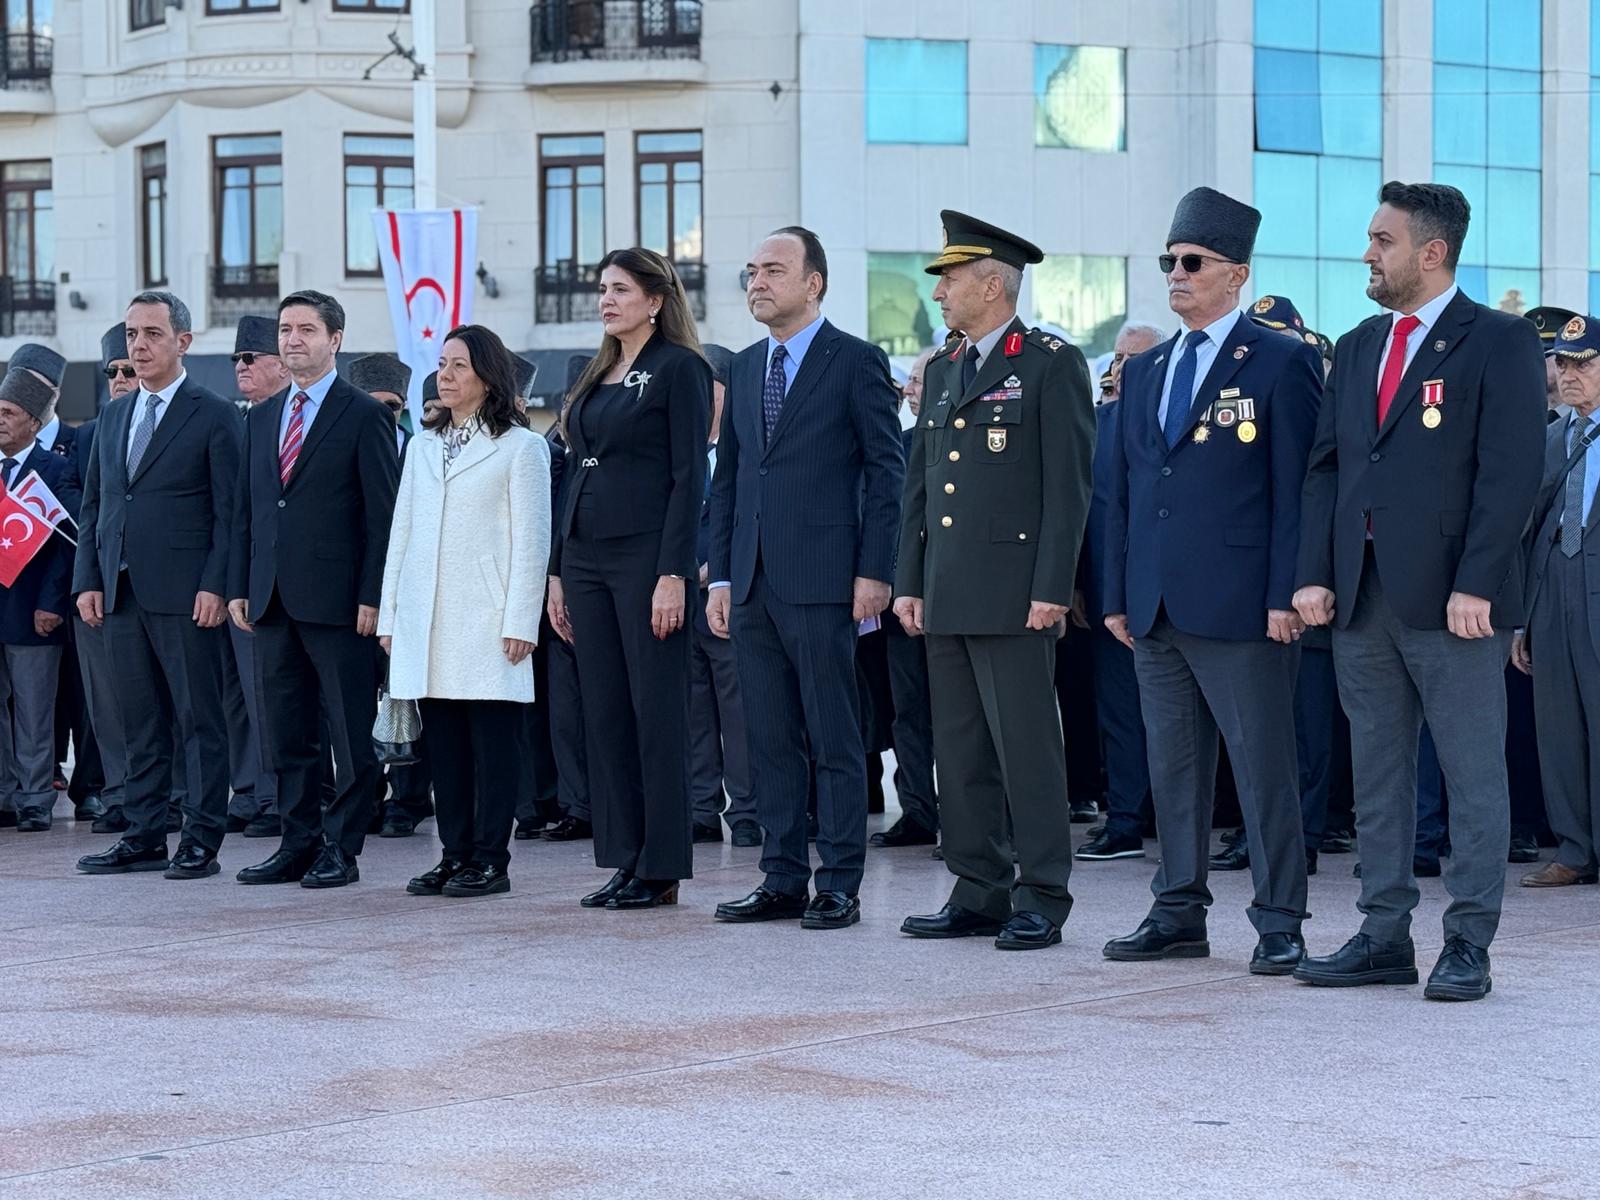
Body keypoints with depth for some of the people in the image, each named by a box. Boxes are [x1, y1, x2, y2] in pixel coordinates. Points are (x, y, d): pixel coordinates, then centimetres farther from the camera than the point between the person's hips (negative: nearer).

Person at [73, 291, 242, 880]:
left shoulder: (214, 416, -2)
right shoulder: (114, 416, 17)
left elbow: (230, 511, -7)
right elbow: (93, 503, 18)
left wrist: (216, 585, -15)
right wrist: (88, 579, 8)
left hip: (185, 594, -6)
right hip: (121, 590, 6)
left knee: (199, 719, -2)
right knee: (140, 723, 10)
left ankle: (202, 841, 1)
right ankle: (144, 837, 15)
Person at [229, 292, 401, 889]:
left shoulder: (365, 415, -3)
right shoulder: (261, 417, 16)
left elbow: (383, 513, -7)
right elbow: (246, 509, 18)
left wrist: (372, 596, -13)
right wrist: (239, 587, 9)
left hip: (336, 601, -6)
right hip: (273, 600, 6)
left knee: (350, 733, -2)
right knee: (286, 733, 10)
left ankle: (340, 850, 4)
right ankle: (298, 844, 17)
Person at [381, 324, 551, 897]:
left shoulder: (520, 446, 0)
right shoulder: (423, 444, 18)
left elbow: (531, 541, -4)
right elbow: (401, 530, 17)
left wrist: (521, 623, -11)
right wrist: (389, 614, 11)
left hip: (487, 620, -5)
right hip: (426, 622, 5)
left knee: (492, 741, -3)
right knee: (442, 743, 6)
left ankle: (490, 859, 0)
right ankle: (455, 854, 12)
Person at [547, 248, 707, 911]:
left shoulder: (679, 369, -6)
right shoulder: (594, 378, 17)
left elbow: (688, 477, -12)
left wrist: (674, 574, -18)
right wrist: (558, 571, 14)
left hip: (647, 555, -8)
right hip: (587, 557, 8)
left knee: (656, 712, -4)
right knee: (605, 714, 8)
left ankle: (661, 868, 0)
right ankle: (624, 860, 13)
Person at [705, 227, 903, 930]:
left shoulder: (856, 362, -2)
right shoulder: (743, 368, 16)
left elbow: (887, 470, -5)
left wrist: (874, 571, -12)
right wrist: (721, 576, 11)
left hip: (821, 581, -6)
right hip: (753, 582, 6)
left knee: (834, 740, -2)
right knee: (770, 740, 9)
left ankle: (839, 886, 2)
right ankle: (783, 880, 15)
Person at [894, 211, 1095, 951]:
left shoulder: (1051, 364, -5)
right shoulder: (942, 370, 17)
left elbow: (1068, 484, -10)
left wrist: (1052, 588, -15)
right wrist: (909, 582, 13)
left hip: (1013, 597, -8)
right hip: (947, 598, 8)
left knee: (1027, 750, -5)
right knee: (959, 752, 9)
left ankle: (1041, 900, -1)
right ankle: (979, 895, 15)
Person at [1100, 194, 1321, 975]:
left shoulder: (1281, 364, -3)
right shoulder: (1144, 371, 17)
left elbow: (1296, 489, -8)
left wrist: (1286, 595, -14)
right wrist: (1118, 595, 12)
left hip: (1240, 610, -6)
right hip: (1157, 610, 7)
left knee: (1264, 768, -3)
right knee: (1172, 767, 11)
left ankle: (1279, 923, 2)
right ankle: (1178, 913, 18)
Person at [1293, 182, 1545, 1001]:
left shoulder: (1499, 343, -4)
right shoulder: (1356, 349, 16)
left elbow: (1510, 472, -11)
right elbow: (1326, 468, 15)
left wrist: (1475, 586, -17)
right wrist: (1314, 574, 4)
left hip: (1452, 598, -7)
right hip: (1363, 596, 7)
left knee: (1472, 774, -1)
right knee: (1376, 775, 9)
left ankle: (1468, 944, 3)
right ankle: (1384, 936, 16)